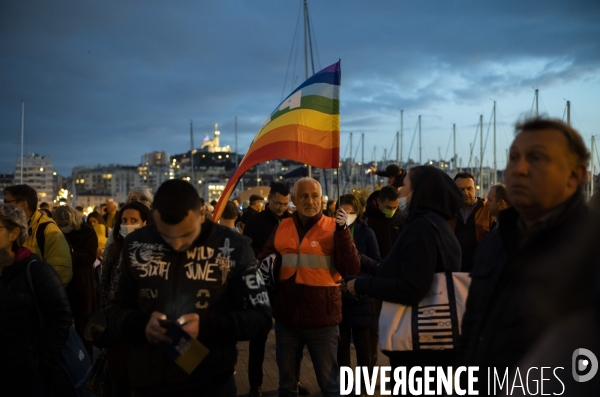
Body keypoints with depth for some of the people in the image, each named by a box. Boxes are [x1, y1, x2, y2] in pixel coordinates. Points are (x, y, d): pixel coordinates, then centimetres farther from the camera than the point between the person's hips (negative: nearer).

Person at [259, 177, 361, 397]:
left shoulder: (334, 227, -4)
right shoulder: (281, 228, 5)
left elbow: (352, 269, -14)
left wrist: (342, 230, -22)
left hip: (323, 319, -3)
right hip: (286, 318, 3)